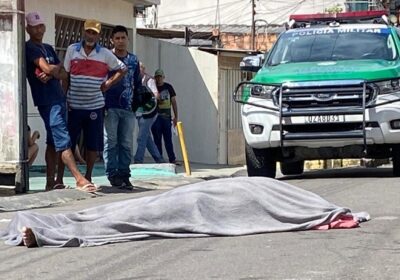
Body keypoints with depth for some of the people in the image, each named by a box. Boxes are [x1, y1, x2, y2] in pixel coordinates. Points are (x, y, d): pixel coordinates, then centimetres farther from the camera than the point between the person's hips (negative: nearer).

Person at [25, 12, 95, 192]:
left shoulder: (48, 48, 19)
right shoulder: (29, 48, -6)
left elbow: (64, 74, 10)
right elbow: (47, 68, -19)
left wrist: (51, 74, -10)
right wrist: (58, 68, 2)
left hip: (59, 99, 9)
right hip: (47, 101, -9)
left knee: (53, 142, 9)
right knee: (63, 141, -12)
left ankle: (51, 182, 13)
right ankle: (79, 180, -18)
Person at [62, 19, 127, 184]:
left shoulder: (105, 54, 4)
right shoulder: (72, 50, 4)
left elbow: (122, 70, 14)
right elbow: (65, 76, 7)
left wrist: (108, 84, 3)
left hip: (95, 106, 1)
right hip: (73, 105, -1)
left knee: (93, 144, 4)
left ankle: (88, 176, 16)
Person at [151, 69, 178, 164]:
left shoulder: (168, 87, 7)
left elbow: (173, 102, 8)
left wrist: (176, 116, 4)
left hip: (166, 117, 0)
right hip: (155, 117, 0)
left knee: (168, 139, -2)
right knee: (157, 139, 2)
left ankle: (172, 159, 0)